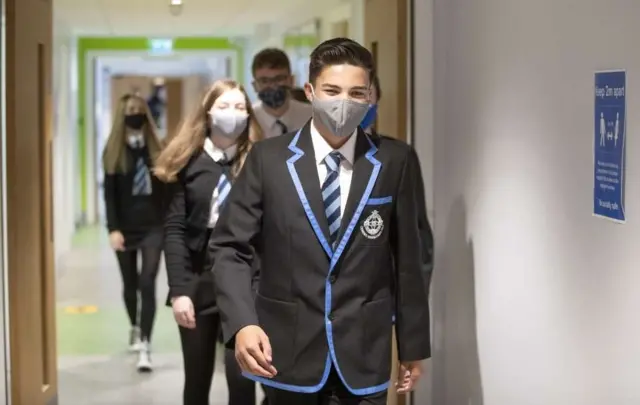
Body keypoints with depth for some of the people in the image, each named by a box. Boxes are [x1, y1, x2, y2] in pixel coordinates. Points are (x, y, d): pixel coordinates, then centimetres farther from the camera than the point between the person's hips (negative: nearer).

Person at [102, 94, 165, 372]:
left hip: (153, 227, -1)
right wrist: (113, 229, -12)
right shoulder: (114, 152, -1)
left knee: (147, 283, -11)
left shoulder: (155, 150, 2)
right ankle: (135, 327, 40)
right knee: (130, 283, 15)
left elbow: (166, 189, 4)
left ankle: (145, 344, -14)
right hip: (126, 228, 1)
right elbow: (109, 194, -4)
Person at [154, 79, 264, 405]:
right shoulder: (188, 162, 2)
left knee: (241, 376, -7)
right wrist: (178, 290, -10)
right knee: (197, 378, 11)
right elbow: (174, 230, -2)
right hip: (198, 281, 1)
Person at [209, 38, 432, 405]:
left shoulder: (396, 162, 0)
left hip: (363, 352, 0)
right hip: (288, 349, 0)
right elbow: (230, 248, -2)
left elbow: (407, 257, 4)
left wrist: (414, 344, 7)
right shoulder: (268, 159, -2)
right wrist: (242, 323, -17)